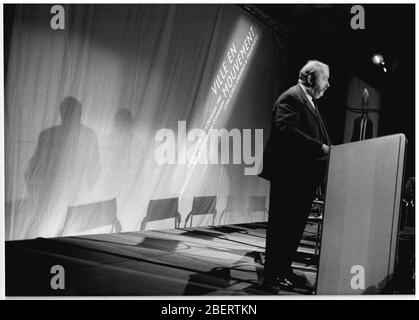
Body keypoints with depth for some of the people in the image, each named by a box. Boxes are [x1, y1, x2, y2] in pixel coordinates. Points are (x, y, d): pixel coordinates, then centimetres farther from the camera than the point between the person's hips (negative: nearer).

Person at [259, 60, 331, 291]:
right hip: (288, 176, -10)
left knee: (295, 225, 13)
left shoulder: (310, 102, 22)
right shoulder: (291, 97, -10)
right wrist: (320, 148, -23)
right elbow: (286, 130, -24)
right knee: (282, 225, -3)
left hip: (304, 178, 10)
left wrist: (328, 149, 7)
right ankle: (272, 274, 6)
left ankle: (284, 270, 23)